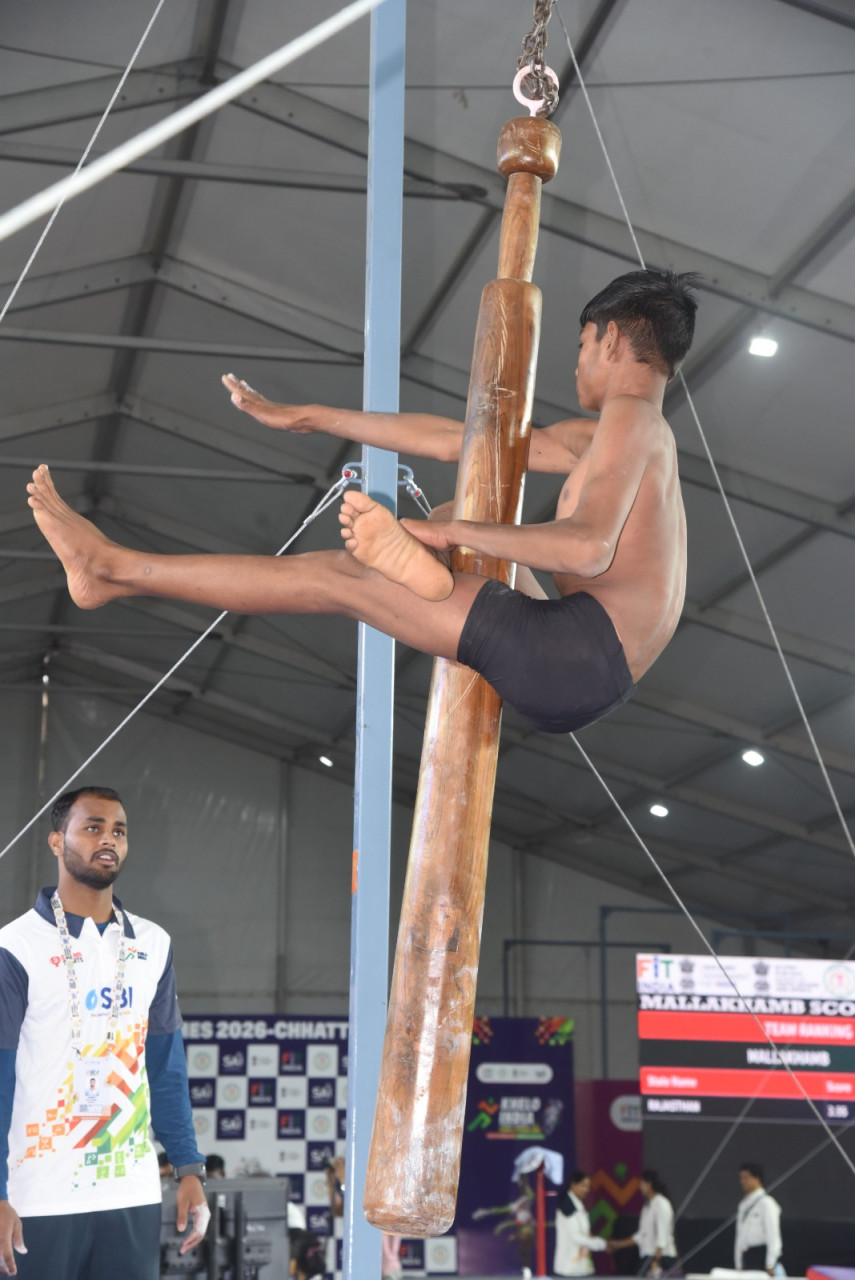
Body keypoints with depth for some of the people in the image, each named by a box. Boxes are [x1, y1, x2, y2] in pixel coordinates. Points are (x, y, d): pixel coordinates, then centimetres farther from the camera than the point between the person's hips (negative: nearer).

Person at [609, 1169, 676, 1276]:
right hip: (649, 1257, 8)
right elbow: (641, 1235, 21)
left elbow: (663, 1236, -17)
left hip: (661, 1257, -8)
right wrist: (618, 1244, 21)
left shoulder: (661, 1204, -10)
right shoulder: (648, 1205, 16)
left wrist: (656, 1262, -24)